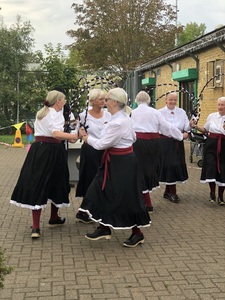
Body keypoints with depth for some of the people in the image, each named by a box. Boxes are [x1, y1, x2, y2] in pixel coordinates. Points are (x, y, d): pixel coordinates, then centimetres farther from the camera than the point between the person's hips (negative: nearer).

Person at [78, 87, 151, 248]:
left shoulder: (117, 122, -24)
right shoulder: (125, 117, 6)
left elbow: (101, 144, -20)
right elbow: (133, 137, 17)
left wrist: (87, 138, -5)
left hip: (121, 163, -10)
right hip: (122, 158, 10)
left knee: (126, 198, 1)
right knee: (104, 192, 12)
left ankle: (137, 233, 14)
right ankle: (104, 228, 19)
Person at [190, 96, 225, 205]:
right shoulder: (211, 116, 6)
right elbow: (205, 130, 17)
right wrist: (195, 126, 3)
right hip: (211, 144, 1)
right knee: (211, 166, -10)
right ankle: (212, 193, 7)